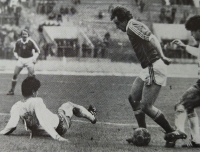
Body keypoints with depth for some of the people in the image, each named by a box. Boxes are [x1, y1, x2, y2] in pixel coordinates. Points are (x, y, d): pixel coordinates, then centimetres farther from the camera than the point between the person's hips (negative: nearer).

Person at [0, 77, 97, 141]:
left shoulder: (16, 107, -18)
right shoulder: (37, 102, -32)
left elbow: (11, 126, -26)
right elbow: (43, 121, -40)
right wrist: (57, 137, -43)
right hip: (60, 126, -5)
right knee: (69, 105, 22)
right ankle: (91, 117, 47)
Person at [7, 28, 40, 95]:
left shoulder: (31, 42, -9)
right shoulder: (18, 42, -2)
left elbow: (37, 51, 1)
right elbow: (15, 51, 14)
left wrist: (34, 58, -10)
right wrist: (16, 56, -4)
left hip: (29, 59, -2)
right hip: (21, 59, 2)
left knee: (31, 75, -11)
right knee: (15, 75, -2)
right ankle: (12, 90, 8)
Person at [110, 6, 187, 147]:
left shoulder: (133, 26, -10)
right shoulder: (134, 26, 20)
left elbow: (152, 38, -23)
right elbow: (151, 39, 14)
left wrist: (162, 56, -31)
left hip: (155, 68, -11)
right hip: (148, 68, 11)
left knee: (146, 106, -10)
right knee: (133, 98, 17)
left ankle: (173, 133, 0)